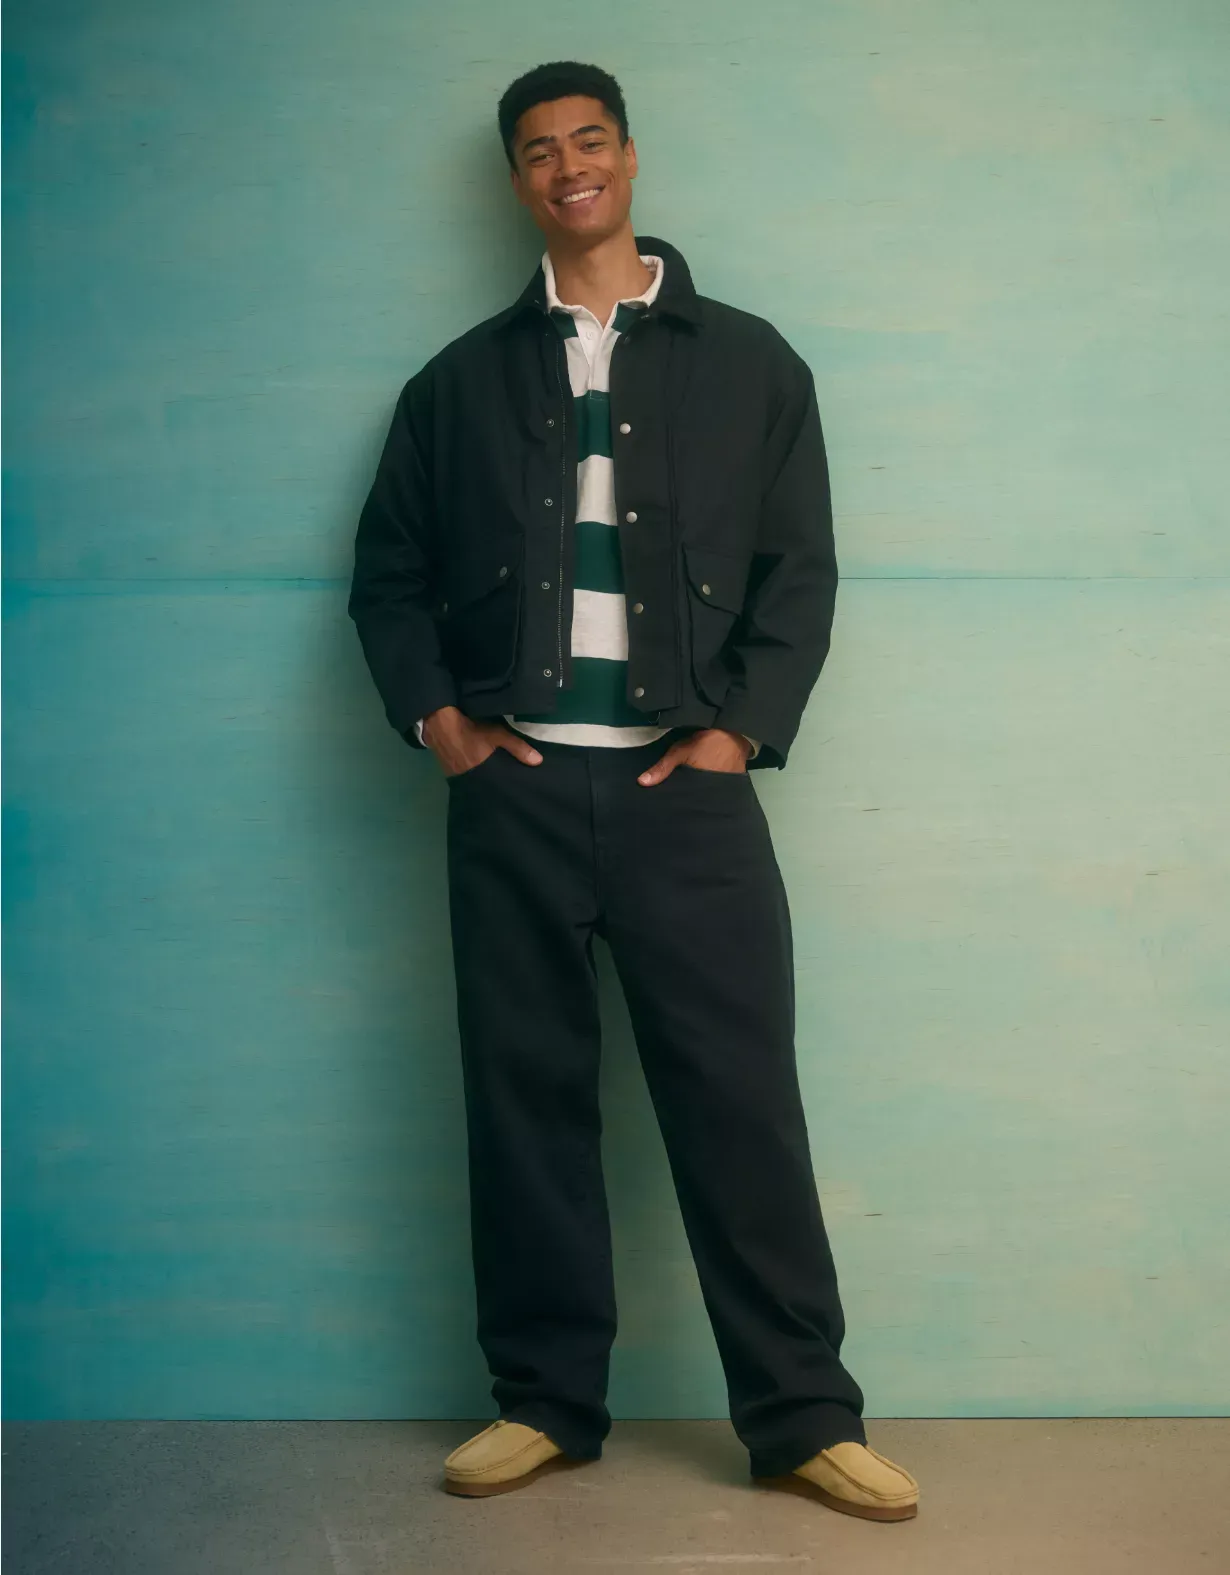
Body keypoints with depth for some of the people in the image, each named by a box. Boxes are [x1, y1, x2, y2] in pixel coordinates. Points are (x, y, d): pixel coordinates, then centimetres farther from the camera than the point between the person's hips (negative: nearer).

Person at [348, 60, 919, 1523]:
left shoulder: (747, 361, 10)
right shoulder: (463, 380, 14)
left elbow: (800, 568, 6)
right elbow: (389, 569, 16)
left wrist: (741, 730, -6)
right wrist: (431, 712, 1)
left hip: (684, 786, -2)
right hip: (514, 791, 2)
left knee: (740, 1101, -4)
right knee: (525, 1099, 5)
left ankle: (803, 1419, 3)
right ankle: (545, 1402, 16)